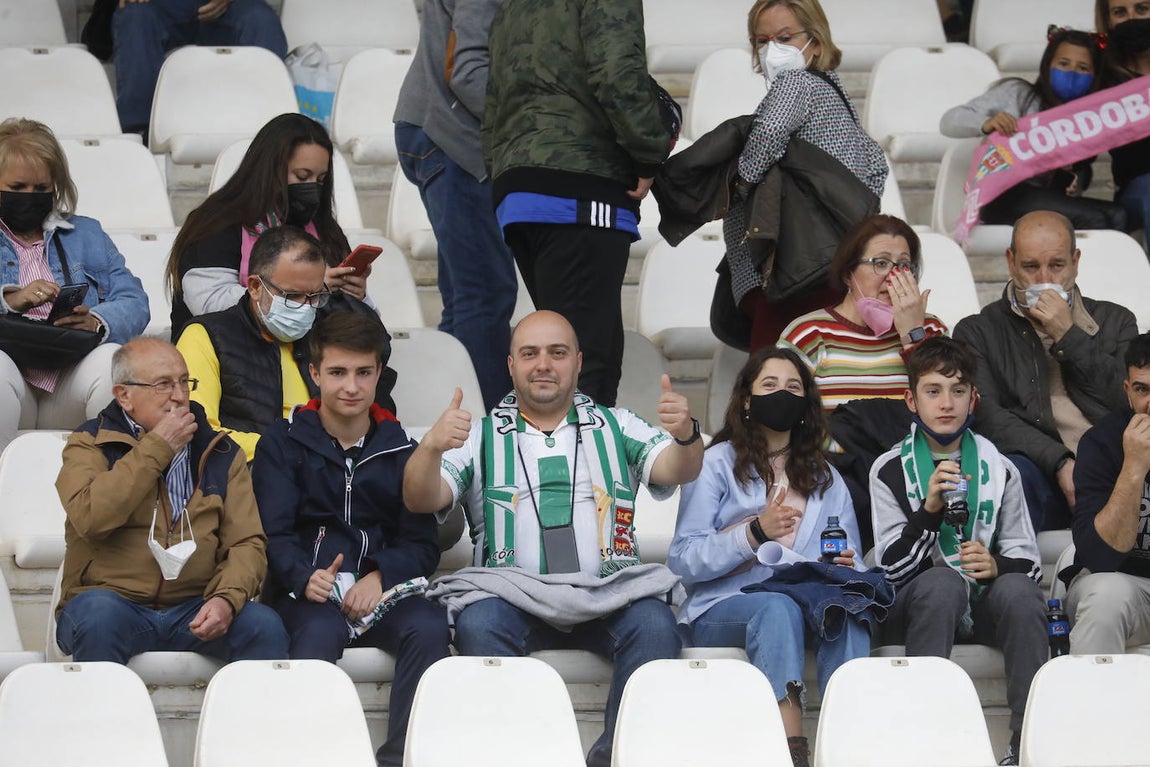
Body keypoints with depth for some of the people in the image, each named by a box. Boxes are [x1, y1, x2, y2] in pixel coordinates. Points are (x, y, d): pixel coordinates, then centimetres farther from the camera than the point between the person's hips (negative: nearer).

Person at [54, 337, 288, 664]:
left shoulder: (220, 452, 14)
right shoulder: (90, 445, 5)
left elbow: (247, 542, 6)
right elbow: (90, 518, -15)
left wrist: (227, 597, -15)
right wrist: (155, 449, -9)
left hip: (194, 610, 2)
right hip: (117, 603, -2)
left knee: (264, 625, -26)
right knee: (98, 612, -36)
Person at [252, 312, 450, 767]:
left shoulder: (399, 449, 18)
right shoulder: (282, 444, 12)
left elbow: (423, 543, 10)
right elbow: (274, 535, -1)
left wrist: (382, 576, -12)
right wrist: (304, 577, -23)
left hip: (381, 592, 2)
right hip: (309, 595, -2)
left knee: (428, 627, -31)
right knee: (321, 630, -37)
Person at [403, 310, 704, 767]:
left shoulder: (616, 427, 20)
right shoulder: (478, 437, 17)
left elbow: (677, 470, 3)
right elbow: (422, 500, 2)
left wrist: (685, 435, -21)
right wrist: (431, 448, -21)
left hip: (607, 594, 1)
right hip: (512, 594, -1)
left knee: (654, 623, -30)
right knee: (481, 624, -33)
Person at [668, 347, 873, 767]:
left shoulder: (825, 477, 24)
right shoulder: (717, 464, 9)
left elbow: (851, 561, 19)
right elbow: (682, 560, -3)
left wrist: (846, 567, -6)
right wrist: (755, 532, -15)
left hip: (808, 599, 3)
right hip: (724, 604, -3)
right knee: (778, 607, -38)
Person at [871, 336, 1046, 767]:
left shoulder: (998, 469, 8)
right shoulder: (890, 471, 2)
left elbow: (1027, 562, 7)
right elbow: (891, 568, -7)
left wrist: (997, 565, -17)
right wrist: (928, 509, -22)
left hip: (985, 604, 2)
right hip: (918, 607, -2)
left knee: (1018, 589, -31)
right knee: (942, 581, -35)